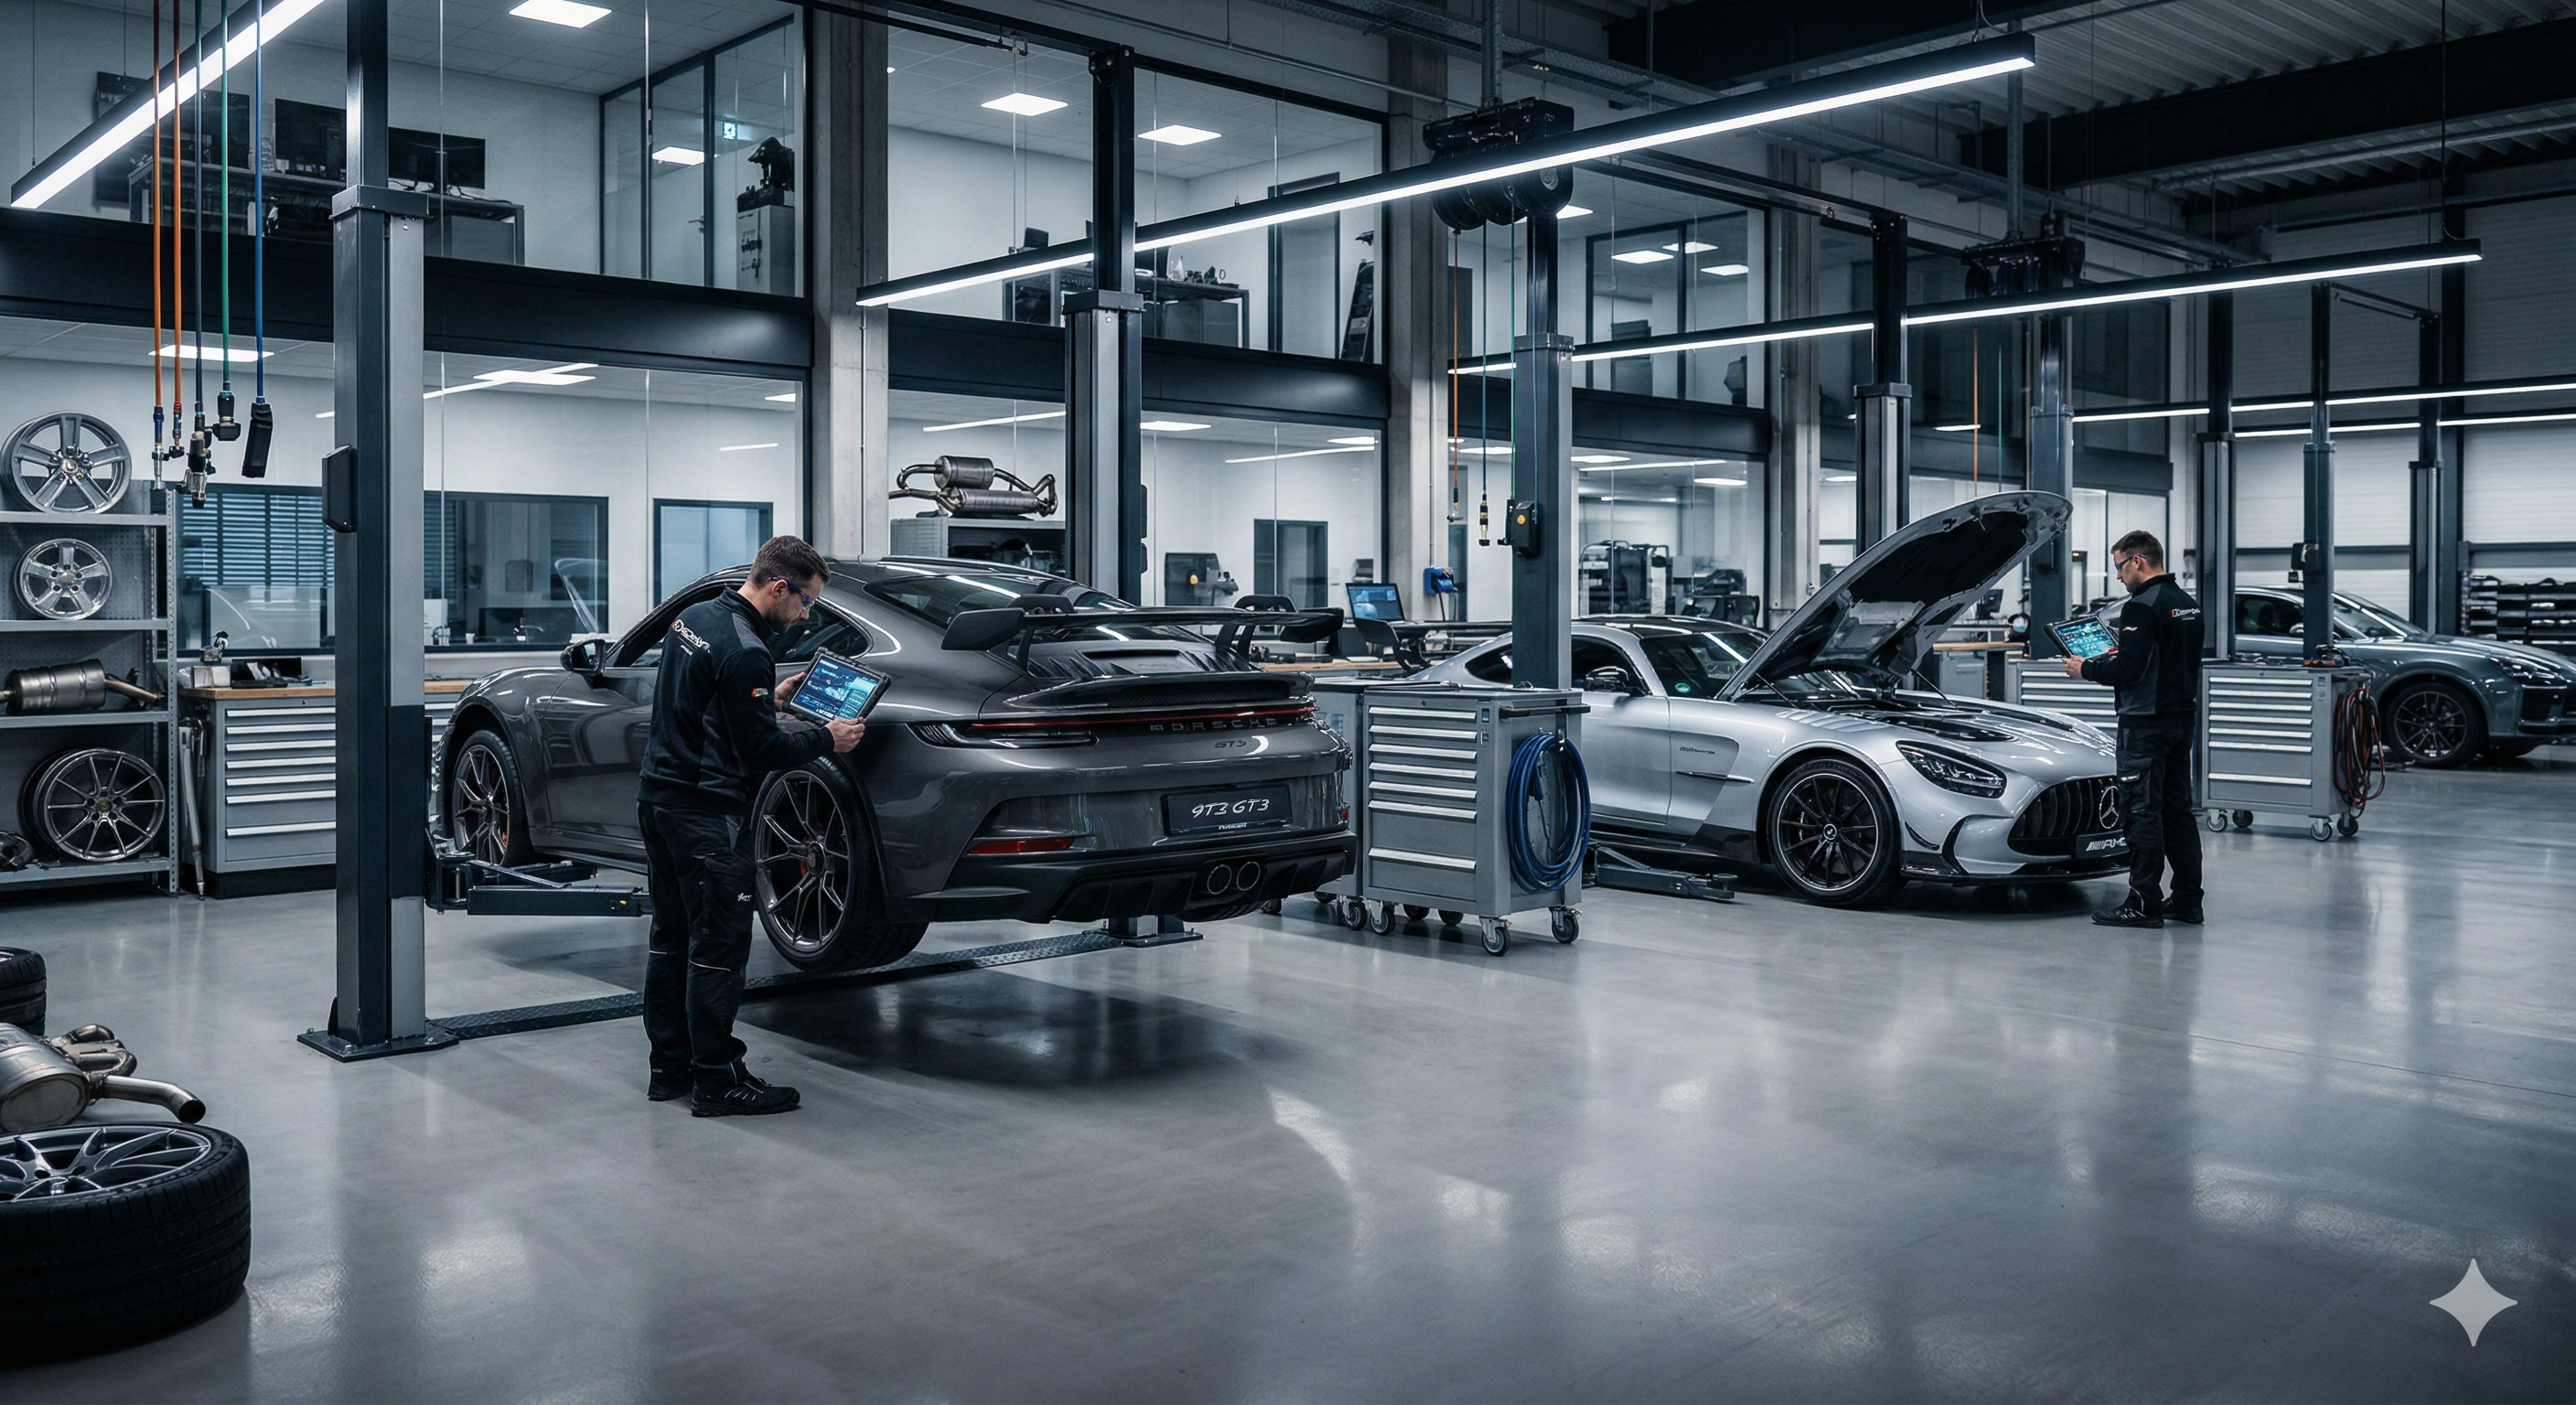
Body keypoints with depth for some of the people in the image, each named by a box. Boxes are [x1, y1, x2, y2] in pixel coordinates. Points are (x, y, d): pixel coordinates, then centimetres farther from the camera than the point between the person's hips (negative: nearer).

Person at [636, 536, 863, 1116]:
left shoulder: (693, 618, 9)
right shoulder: (745, 653, -20)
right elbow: (763, 751, -18)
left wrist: (768, 699, 18)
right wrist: (828, 738, -5)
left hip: (658, 798, 10)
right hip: (708, 813, -10)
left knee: (671, 937, 15)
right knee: (718, 946, -3)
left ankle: (669, 1067, 24)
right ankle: (717, 1081, 3)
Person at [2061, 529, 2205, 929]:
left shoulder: (2141, 607, -16)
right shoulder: (2188, 604, 14)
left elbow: (2128, 670, -21)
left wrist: (2086, 669, -6)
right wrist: (2117, 656, 23)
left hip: (2146, 722, -9)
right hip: (2184, 717, 9)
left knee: (2143, 812, -6)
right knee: (2178, 809, 13)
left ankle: (2144, 903, -5)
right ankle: (2187, 899, 17)